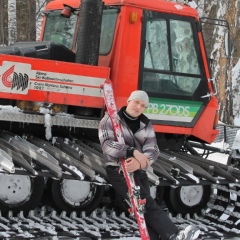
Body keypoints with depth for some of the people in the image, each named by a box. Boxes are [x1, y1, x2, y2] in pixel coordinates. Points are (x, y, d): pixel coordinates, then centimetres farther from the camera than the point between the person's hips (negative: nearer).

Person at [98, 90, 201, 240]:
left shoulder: (147, 125, 11)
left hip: (139, 171, 6)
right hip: (118, 170, -6)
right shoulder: (110, 119, -2)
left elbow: (153, 151, -1)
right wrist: (134, 152, -28)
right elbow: (107, 144, -17)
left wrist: (139, 163, -24)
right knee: (146, 203, -22)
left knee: (144, 209, -7)